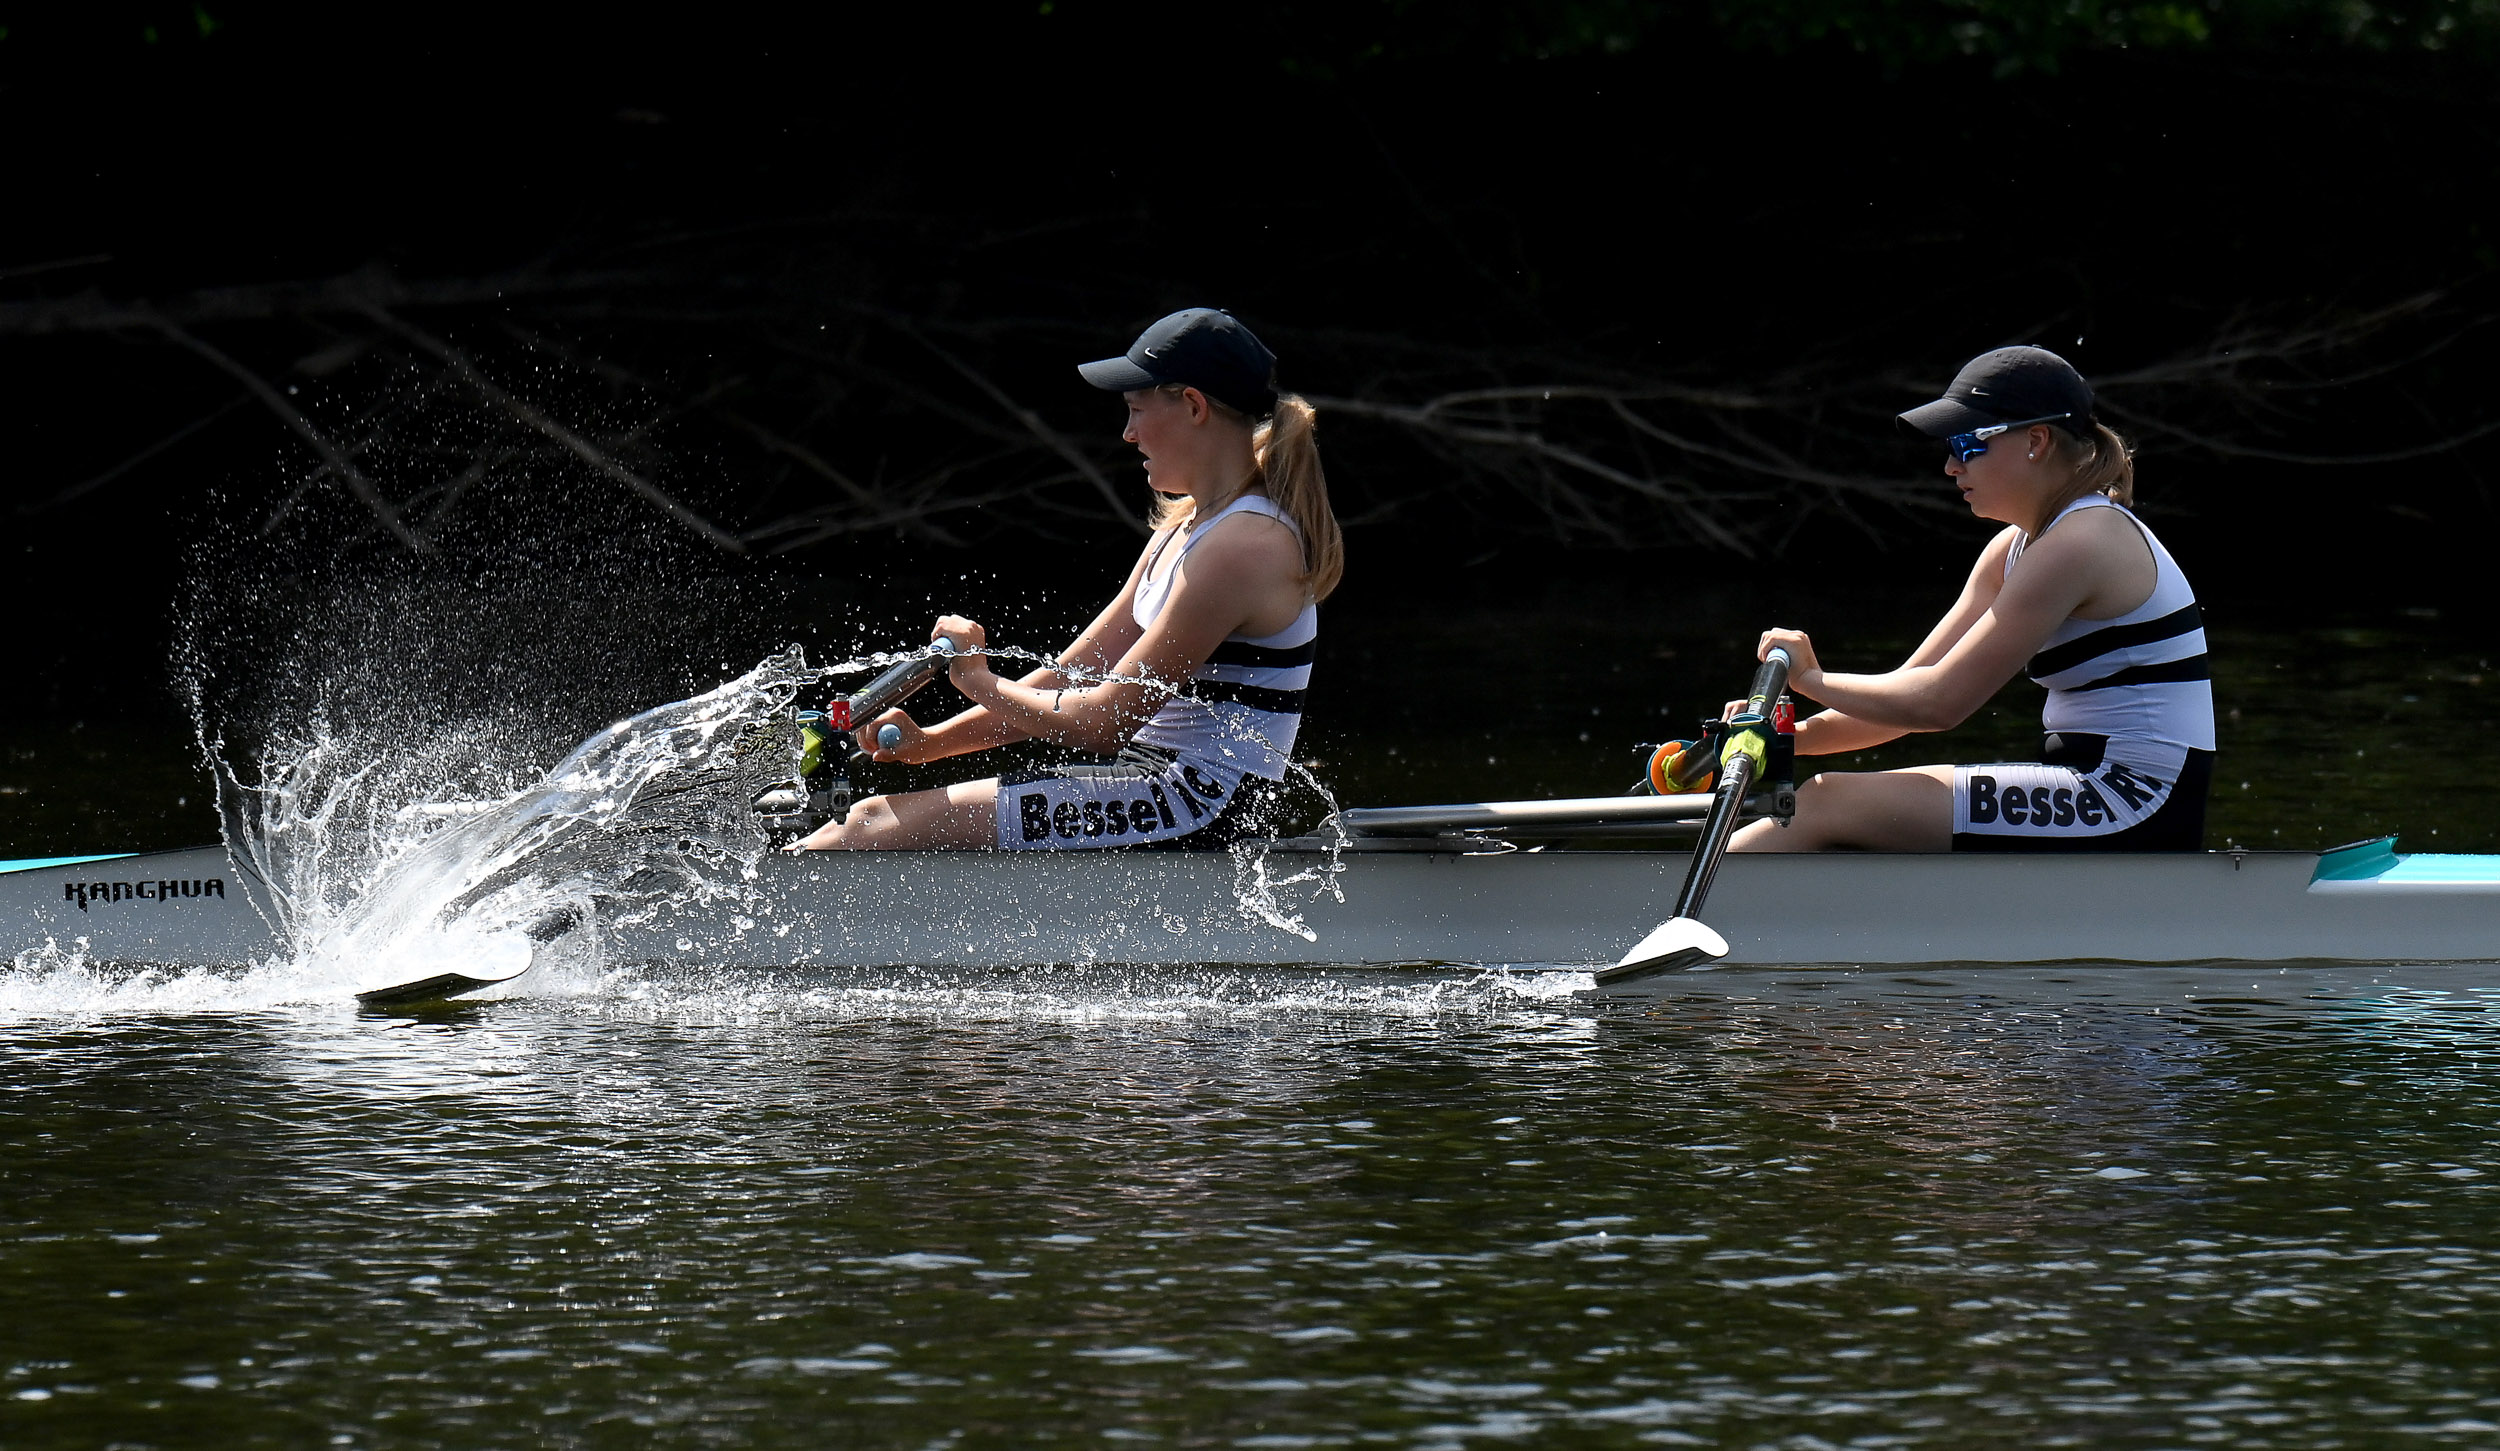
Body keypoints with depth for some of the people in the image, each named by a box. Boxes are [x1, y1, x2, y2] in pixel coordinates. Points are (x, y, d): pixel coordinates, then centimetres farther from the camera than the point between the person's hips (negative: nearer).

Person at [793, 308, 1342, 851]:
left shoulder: (1246, 545, -16)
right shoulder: (1187, 529, 17)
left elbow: (1105, 722, -18)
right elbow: (1075, 676, 15)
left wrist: (981, 682, -3)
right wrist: (931, 741, 5)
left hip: (1203, 808, -10)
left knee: (879, 826, -16)